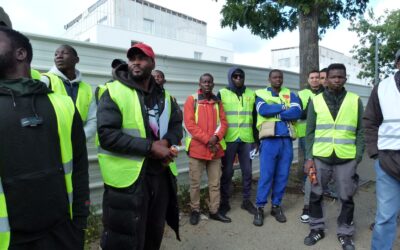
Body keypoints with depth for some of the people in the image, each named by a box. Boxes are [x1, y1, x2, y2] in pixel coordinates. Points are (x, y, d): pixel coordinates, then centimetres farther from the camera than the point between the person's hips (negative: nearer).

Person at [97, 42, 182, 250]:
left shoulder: (163, 96, 10)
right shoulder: (113, 92, -9)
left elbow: (176, 125, 14)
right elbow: (107, 135, -18)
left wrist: (166, 142, -9)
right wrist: (150, 147, -21)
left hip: (161, 175, 6)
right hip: (127, 179, -5)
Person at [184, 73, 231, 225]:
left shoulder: (217, 102, 11)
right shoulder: (192, 100, -1)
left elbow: (223, 122, 7)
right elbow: (189, 124, -10)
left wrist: (216, 137, -12)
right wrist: (206, 140, -15)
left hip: (215, 148, 4)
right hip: (197, 148, -3)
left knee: (215, 182, 10)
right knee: (195, 182, 5)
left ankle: (214, 211, 22)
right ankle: (195, 210, 21)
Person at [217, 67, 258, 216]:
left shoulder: (251, 94, 11)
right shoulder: (222, 94, 3)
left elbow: (255, 118, 14)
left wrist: (257, 138, 10)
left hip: (247, 140, 3)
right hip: (228, 140, -2)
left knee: (247, 171, 9)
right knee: (227, 172, 4)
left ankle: (246, 201, 24)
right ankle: (224, 202, 18)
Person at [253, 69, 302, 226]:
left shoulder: (290, 94, 14)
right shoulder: (261, 94, 8)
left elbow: (297, 112, -5)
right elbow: (263, 110, -14)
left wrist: (275, 112, -10)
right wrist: (283, 107, -5)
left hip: (286, 140, 3)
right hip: (269, 140, -3)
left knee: (282, 175, 8)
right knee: (266, 175, -3)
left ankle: (276, 206, 22)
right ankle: (260, 207, 9)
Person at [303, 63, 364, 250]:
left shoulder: (355, 100, 4)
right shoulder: (316, 101, 3)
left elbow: (360, 131, 5)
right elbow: (310, 132, 3)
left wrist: (358, 157, -3)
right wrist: (309, 158, -2)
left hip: (347, 159, 0)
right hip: (320, 157, 1)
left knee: (346, 198, 10)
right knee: (316, 195, 10)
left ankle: (345, 233, 30)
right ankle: (317, 228, 30)